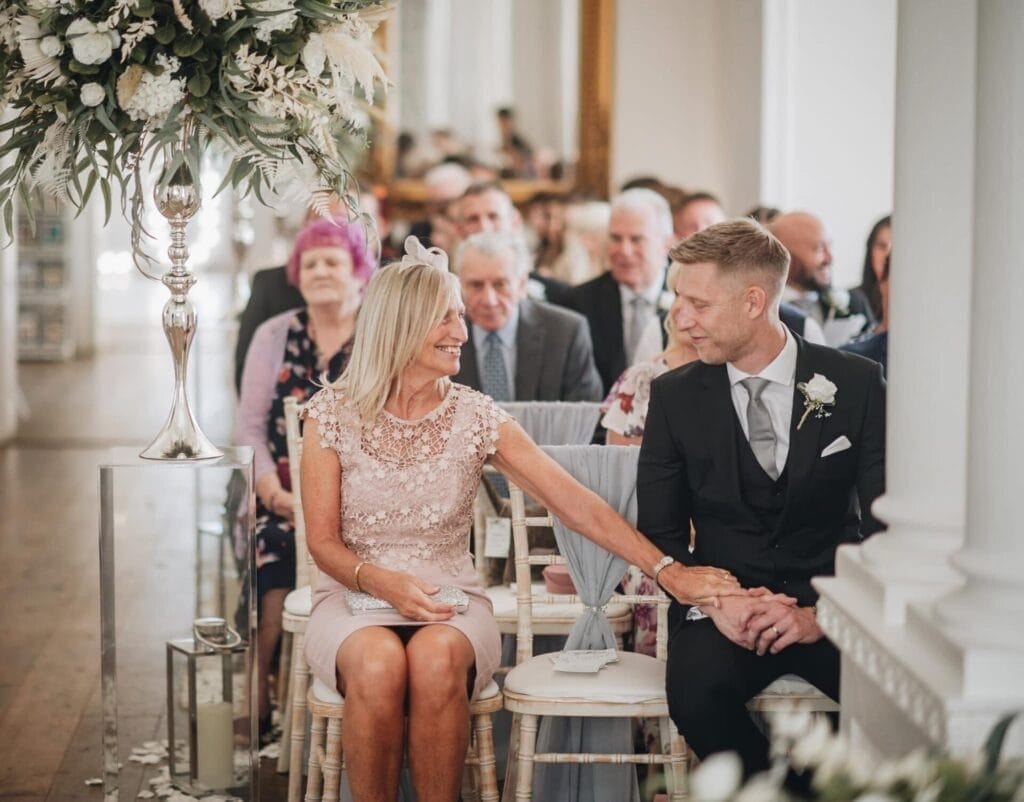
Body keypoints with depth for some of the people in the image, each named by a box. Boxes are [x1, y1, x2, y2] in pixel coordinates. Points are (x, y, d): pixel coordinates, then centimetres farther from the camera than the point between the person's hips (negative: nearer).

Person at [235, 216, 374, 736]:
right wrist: (275, 491, -8)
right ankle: (256, 709, -18)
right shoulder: (274, 336, 13)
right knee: (268, 563, -27)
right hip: (283, 498, 2)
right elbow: (250, 426, 9)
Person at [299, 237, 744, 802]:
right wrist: (380, 581, -21)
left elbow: (574, 503, -6)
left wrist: (666, 570, -14)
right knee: (379, 663, -36)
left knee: (437, 658, -35)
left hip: (450, 602, 1)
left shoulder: (476, 416, 1)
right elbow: (322, 541, -1)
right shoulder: (333, 412, -2)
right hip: (355, 595, -1)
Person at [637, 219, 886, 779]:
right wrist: (716, 603, -15)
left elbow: (885, 524, -2)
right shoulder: (675, 396, 5)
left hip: (832, 603, 0)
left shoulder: (856, 385, 0)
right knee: (696, 692, -33)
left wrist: (821, 614, -17)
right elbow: (659, 532, 5)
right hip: (722, 602, 1)